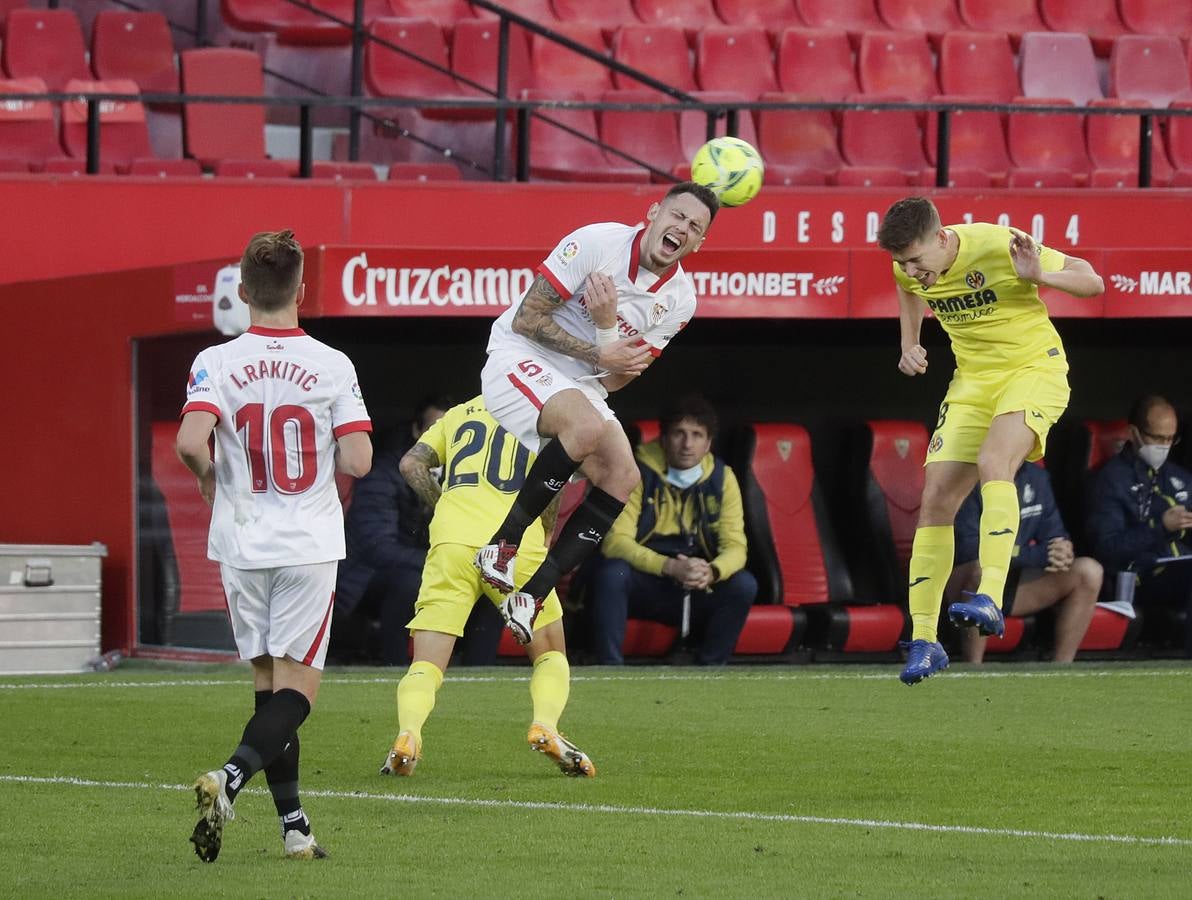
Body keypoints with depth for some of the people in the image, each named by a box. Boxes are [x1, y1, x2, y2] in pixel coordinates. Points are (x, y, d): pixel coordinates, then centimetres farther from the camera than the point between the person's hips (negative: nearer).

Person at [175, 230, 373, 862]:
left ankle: (293, 824, 9)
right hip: (309, 545, -2)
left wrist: (207, 476, 3)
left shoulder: (216, 364, -5)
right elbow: (358, 460, -11)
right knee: (296, 692, -2)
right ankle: (231, 778, -27)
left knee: (268, 684, 12)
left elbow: (190, 442, -19)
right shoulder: (332, 366, -5)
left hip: (242, 545, 2)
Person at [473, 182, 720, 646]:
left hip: (580, 385, 7)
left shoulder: (679, 299, 0)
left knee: (622, 476, -14)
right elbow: (526, 319, -16)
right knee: (588, 427, -34)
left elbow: (614, 380, -3)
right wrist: (599, 355, -21)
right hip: (519, 360, -7)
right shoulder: (597, 243, -17)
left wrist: (607, 325, -21)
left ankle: (532, 594, -12)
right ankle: (502, 546, -25)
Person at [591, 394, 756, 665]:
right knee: (612, 573, -34)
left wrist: (712, 572, -30)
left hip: (698, 591, 3)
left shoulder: (722, 479, 0)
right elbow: (615, 541, -18)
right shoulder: (638, 473, -9)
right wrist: (671, 567, -32)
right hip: (643, 586, -3)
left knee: (744, 585, -24)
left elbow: (735, 546, -5)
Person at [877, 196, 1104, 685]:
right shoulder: (910, 269, -8)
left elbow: (1092, 282, -16)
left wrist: (1038, 276, -34)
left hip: (1034, 366, -6)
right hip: (973, 379, 6)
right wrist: (910, 345, 6)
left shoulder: (997, 246, -24)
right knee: (936, 496, -5)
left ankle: (991, 599, -40)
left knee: (992, 461, -33)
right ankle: (923, 640, 0)